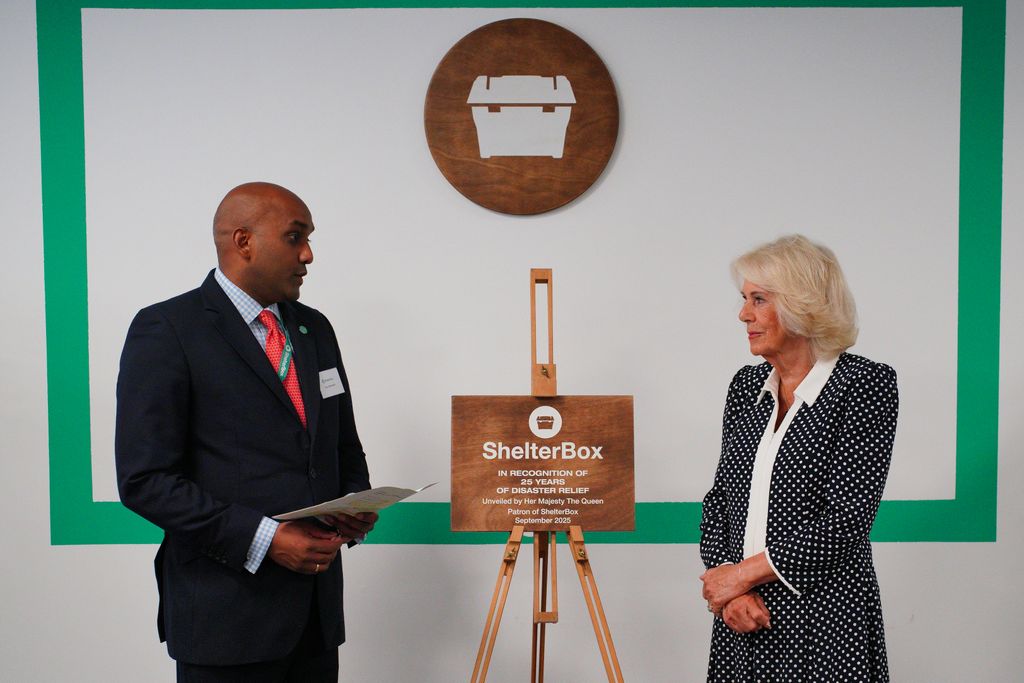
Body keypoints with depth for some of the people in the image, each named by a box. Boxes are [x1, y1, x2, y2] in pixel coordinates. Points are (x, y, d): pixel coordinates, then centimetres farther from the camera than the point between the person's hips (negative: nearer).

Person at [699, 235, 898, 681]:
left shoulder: (866, 384, -10)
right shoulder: (746, 385, 7)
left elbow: (847, 519, -15)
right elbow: (720, 496, 8)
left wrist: (744, 573, -13)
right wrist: (728, 589, -7)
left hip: (822, 623, -5)